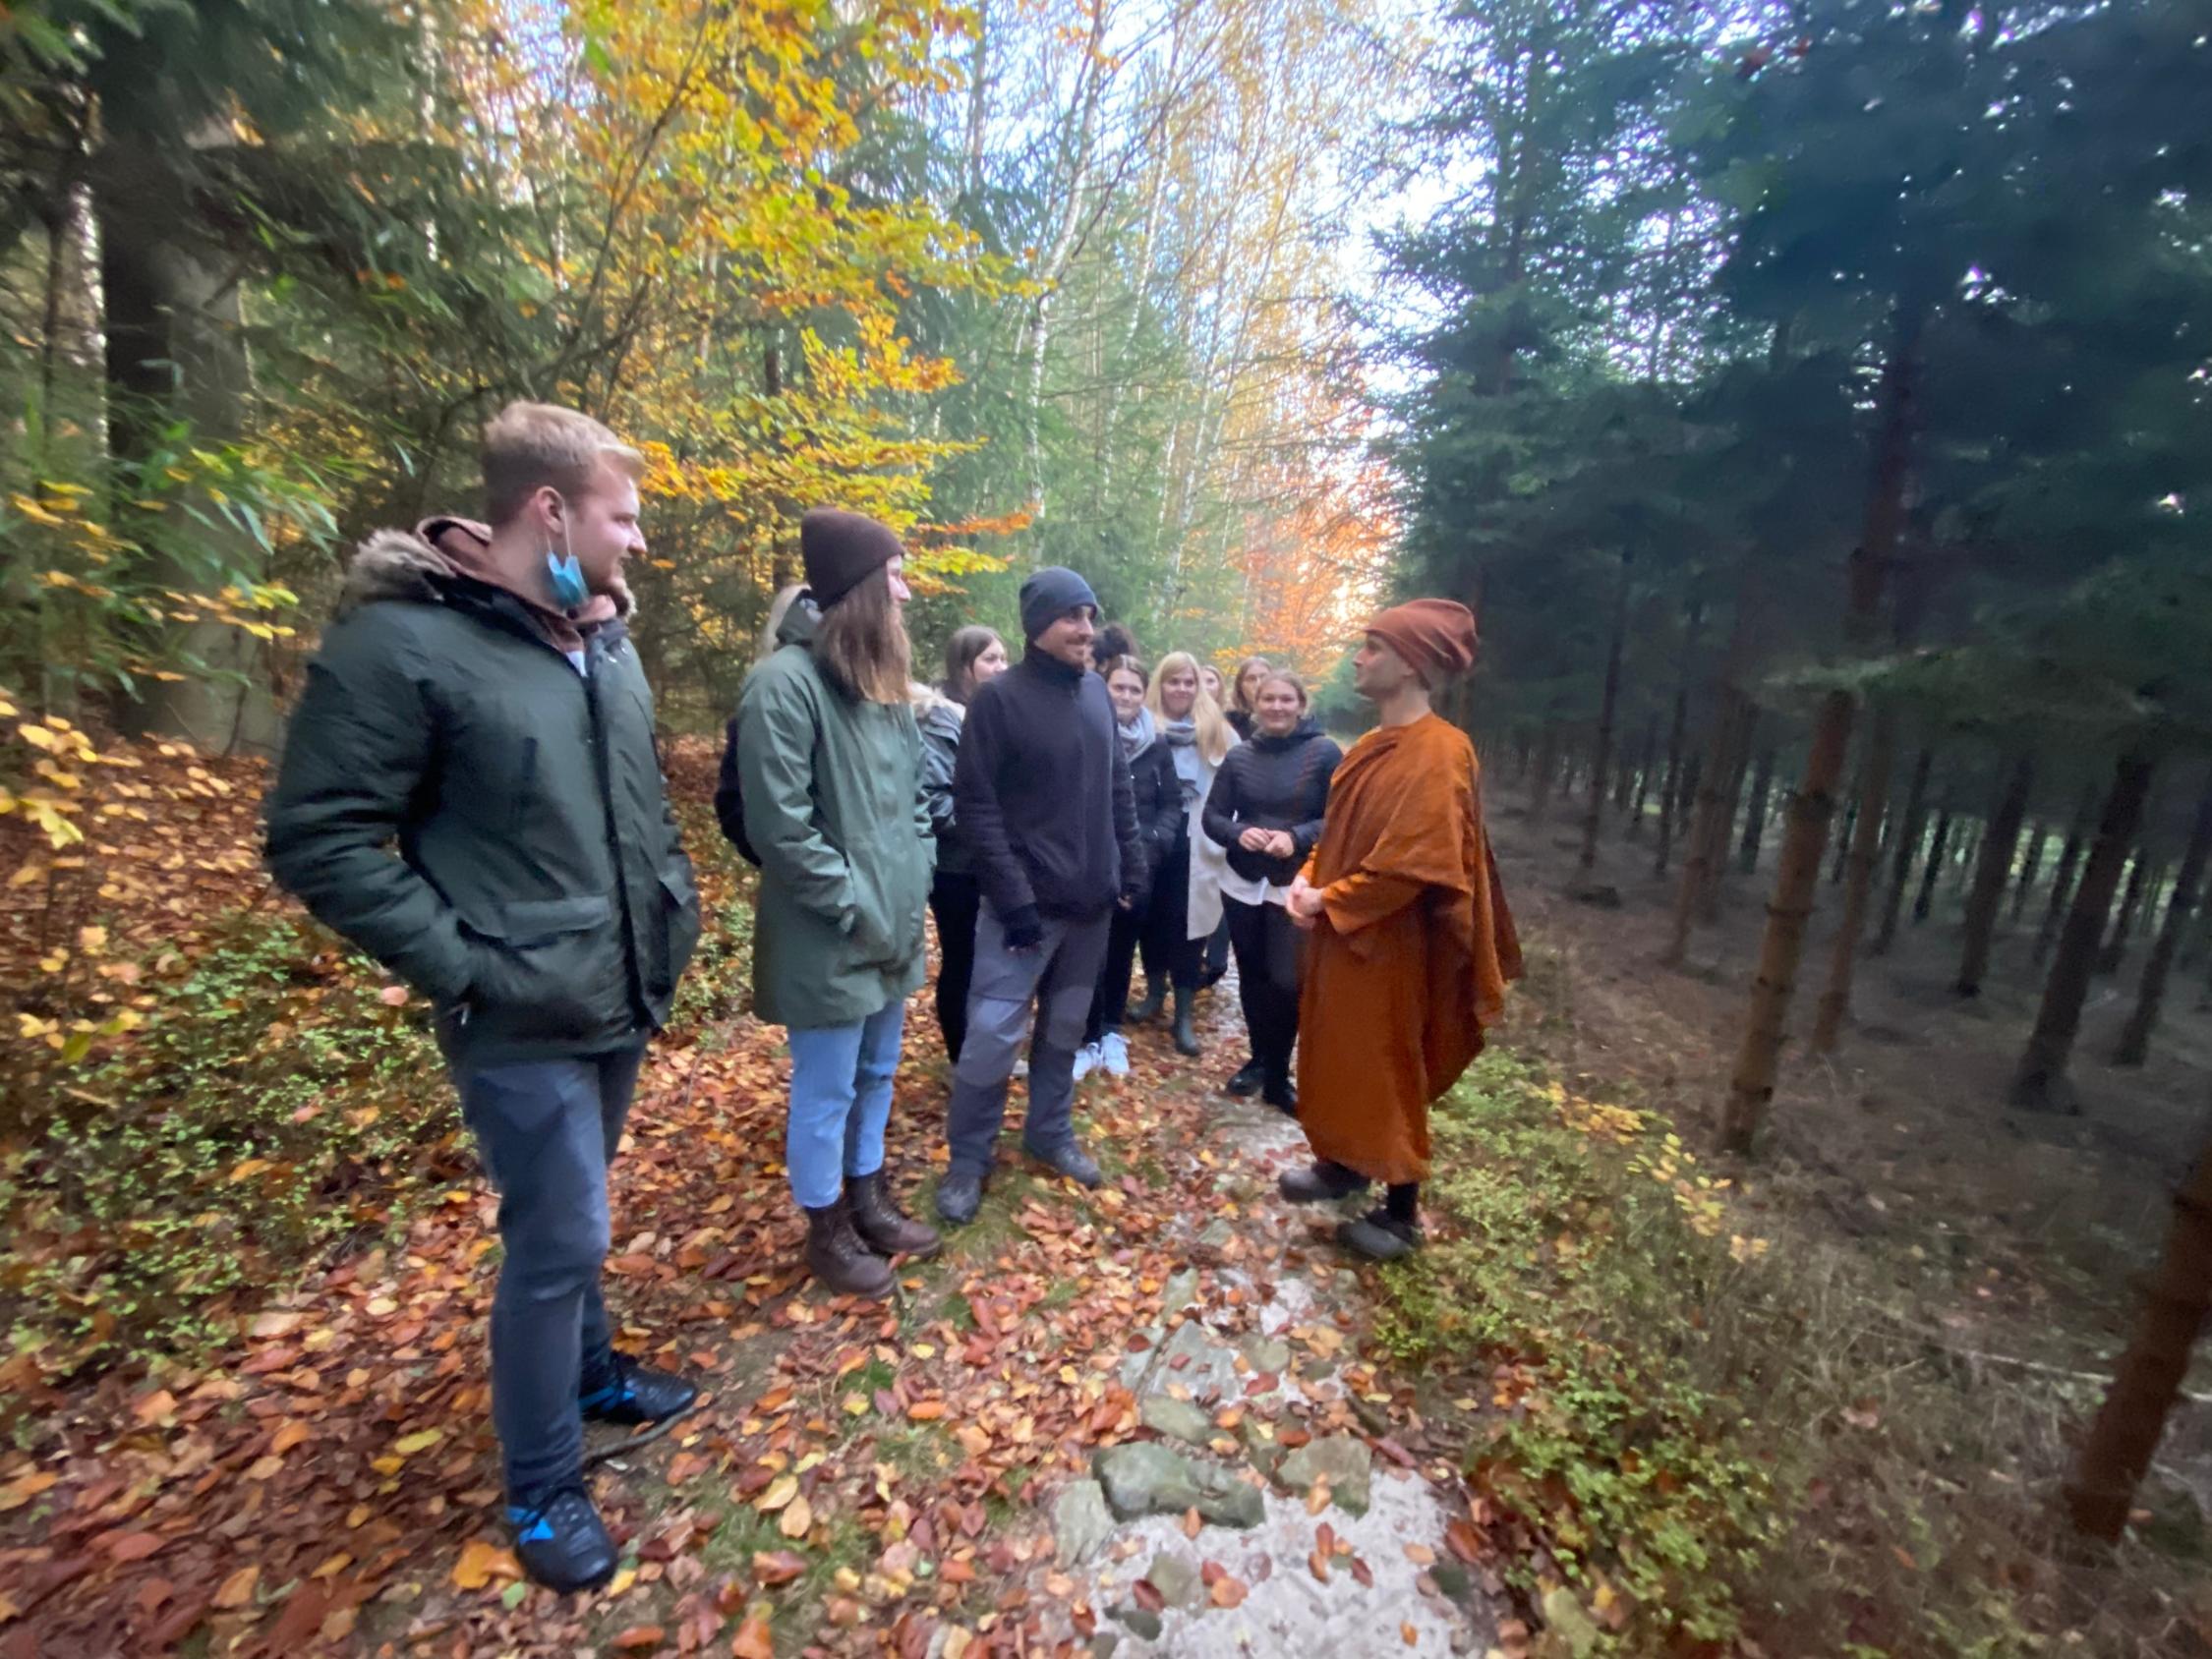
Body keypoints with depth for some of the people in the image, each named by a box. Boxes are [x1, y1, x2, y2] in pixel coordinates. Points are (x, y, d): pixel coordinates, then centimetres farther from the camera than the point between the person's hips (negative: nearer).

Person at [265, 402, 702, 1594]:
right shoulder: (403, 639, -16)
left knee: (571, 1224, 25)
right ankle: (540, 1489, 30)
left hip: (624, 1001, 7)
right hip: (525, 1022, -7)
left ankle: (590, 1373, 48)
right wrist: (465, 967, -18)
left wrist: (673, 907, 8)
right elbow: (317, 838, -15)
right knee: (558, 1242, 5)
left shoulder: (609, 640, 6)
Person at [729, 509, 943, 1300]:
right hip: (830, 942, -8)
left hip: (896, 928, 8)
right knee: (825, 1093, 11)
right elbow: (781, 827, -20)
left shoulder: (882, 684, 8)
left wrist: (915, 874, 6)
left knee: (876, 1077, 22)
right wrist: (856, 906, -16)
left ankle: (867, 1200, 42)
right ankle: (827, 1231, 33)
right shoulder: (786, 683, -18)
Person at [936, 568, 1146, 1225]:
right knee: (992, 1033, -1)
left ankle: (1051, 1134, 36)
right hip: (1028, 903, -5)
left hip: (1092, 900, 6)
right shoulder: (1000, 698, -11)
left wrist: (1132, 866, 9)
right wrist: (1014, 897, -18)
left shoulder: (1096, 691, 7)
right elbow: (975, 804, -14)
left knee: (1065, 1028, 17)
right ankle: (968, 1159, 20)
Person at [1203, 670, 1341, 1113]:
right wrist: (1238, 833, -16)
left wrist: (1297, 838, -22)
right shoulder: (1239, 756, 5)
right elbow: (1212, 816, 5)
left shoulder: (1325, 753, -6)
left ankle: (1278, 1077, 15)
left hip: (1296, 887, -3)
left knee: (1286, 982, -6)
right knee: (1252, 977, 14)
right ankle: (1259, 1058, 35)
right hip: (1243, 884, 4)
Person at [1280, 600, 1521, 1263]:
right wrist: (1309, 877, -3)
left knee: (1385, 1072, 6)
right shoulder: (1374, 744, 8)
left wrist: (1328, 902, -16)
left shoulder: (1439, 752, -20)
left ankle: (1403, 1211, 26)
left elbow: (1415, 862, -25)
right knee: (1336, 1057, 20)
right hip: (1341, 935, 9)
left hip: (1387, 945, -9)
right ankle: (1344, 1165, 41)